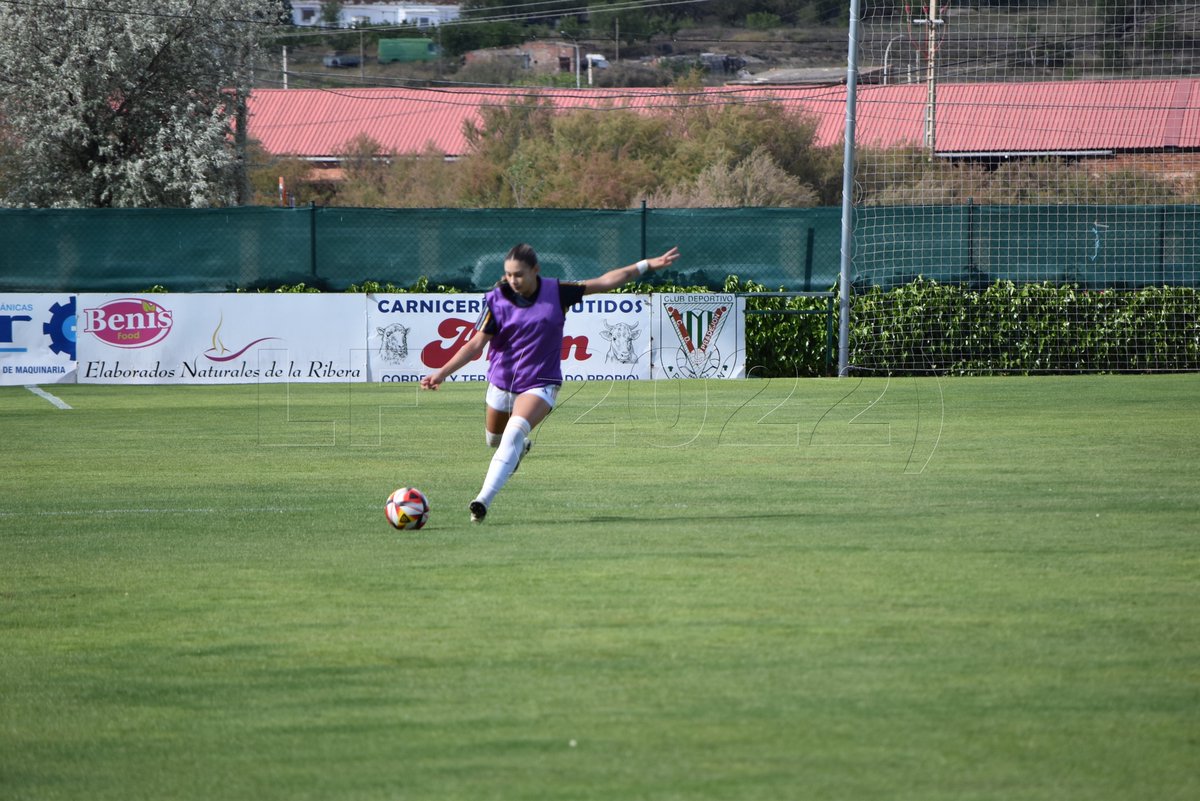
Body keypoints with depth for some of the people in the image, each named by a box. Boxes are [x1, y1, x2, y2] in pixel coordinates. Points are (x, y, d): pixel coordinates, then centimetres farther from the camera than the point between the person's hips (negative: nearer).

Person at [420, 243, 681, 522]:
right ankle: (520, 447, 61)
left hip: (539, 383, -3)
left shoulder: (556, 292, -9)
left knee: (514, 433, -27)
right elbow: (475, 345, -12)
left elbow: (604, 282, -1)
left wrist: (646, 265, -2)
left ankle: (484, 501, -34)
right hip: (501, 382, 3)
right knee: (494, 439, 22)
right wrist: (442, 372, -24)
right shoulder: (497, 299, -11)